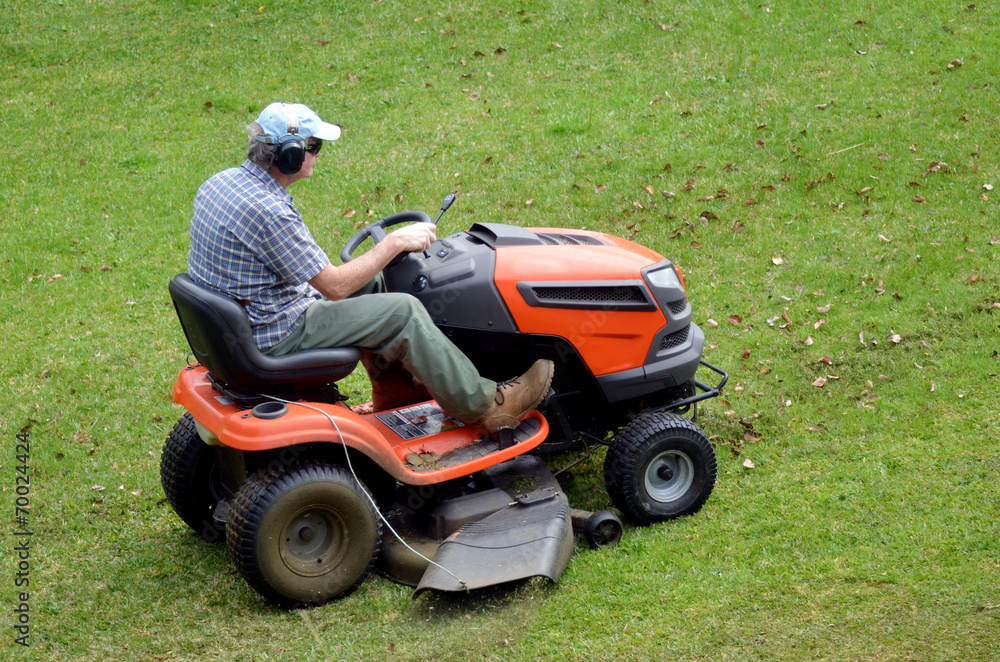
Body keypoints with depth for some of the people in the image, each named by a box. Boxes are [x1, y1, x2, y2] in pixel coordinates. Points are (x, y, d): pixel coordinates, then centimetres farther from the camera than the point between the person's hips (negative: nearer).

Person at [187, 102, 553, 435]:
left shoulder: (219, 183, 2)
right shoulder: (268, 211, -28)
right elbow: (335, 286, -22)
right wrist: (396, 242, -12)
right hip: (274, 337, -10)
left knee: (370, 284, 21)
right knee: (402, 311, -9)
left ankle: (397, 391, 32)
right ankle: (483, 405, 0)